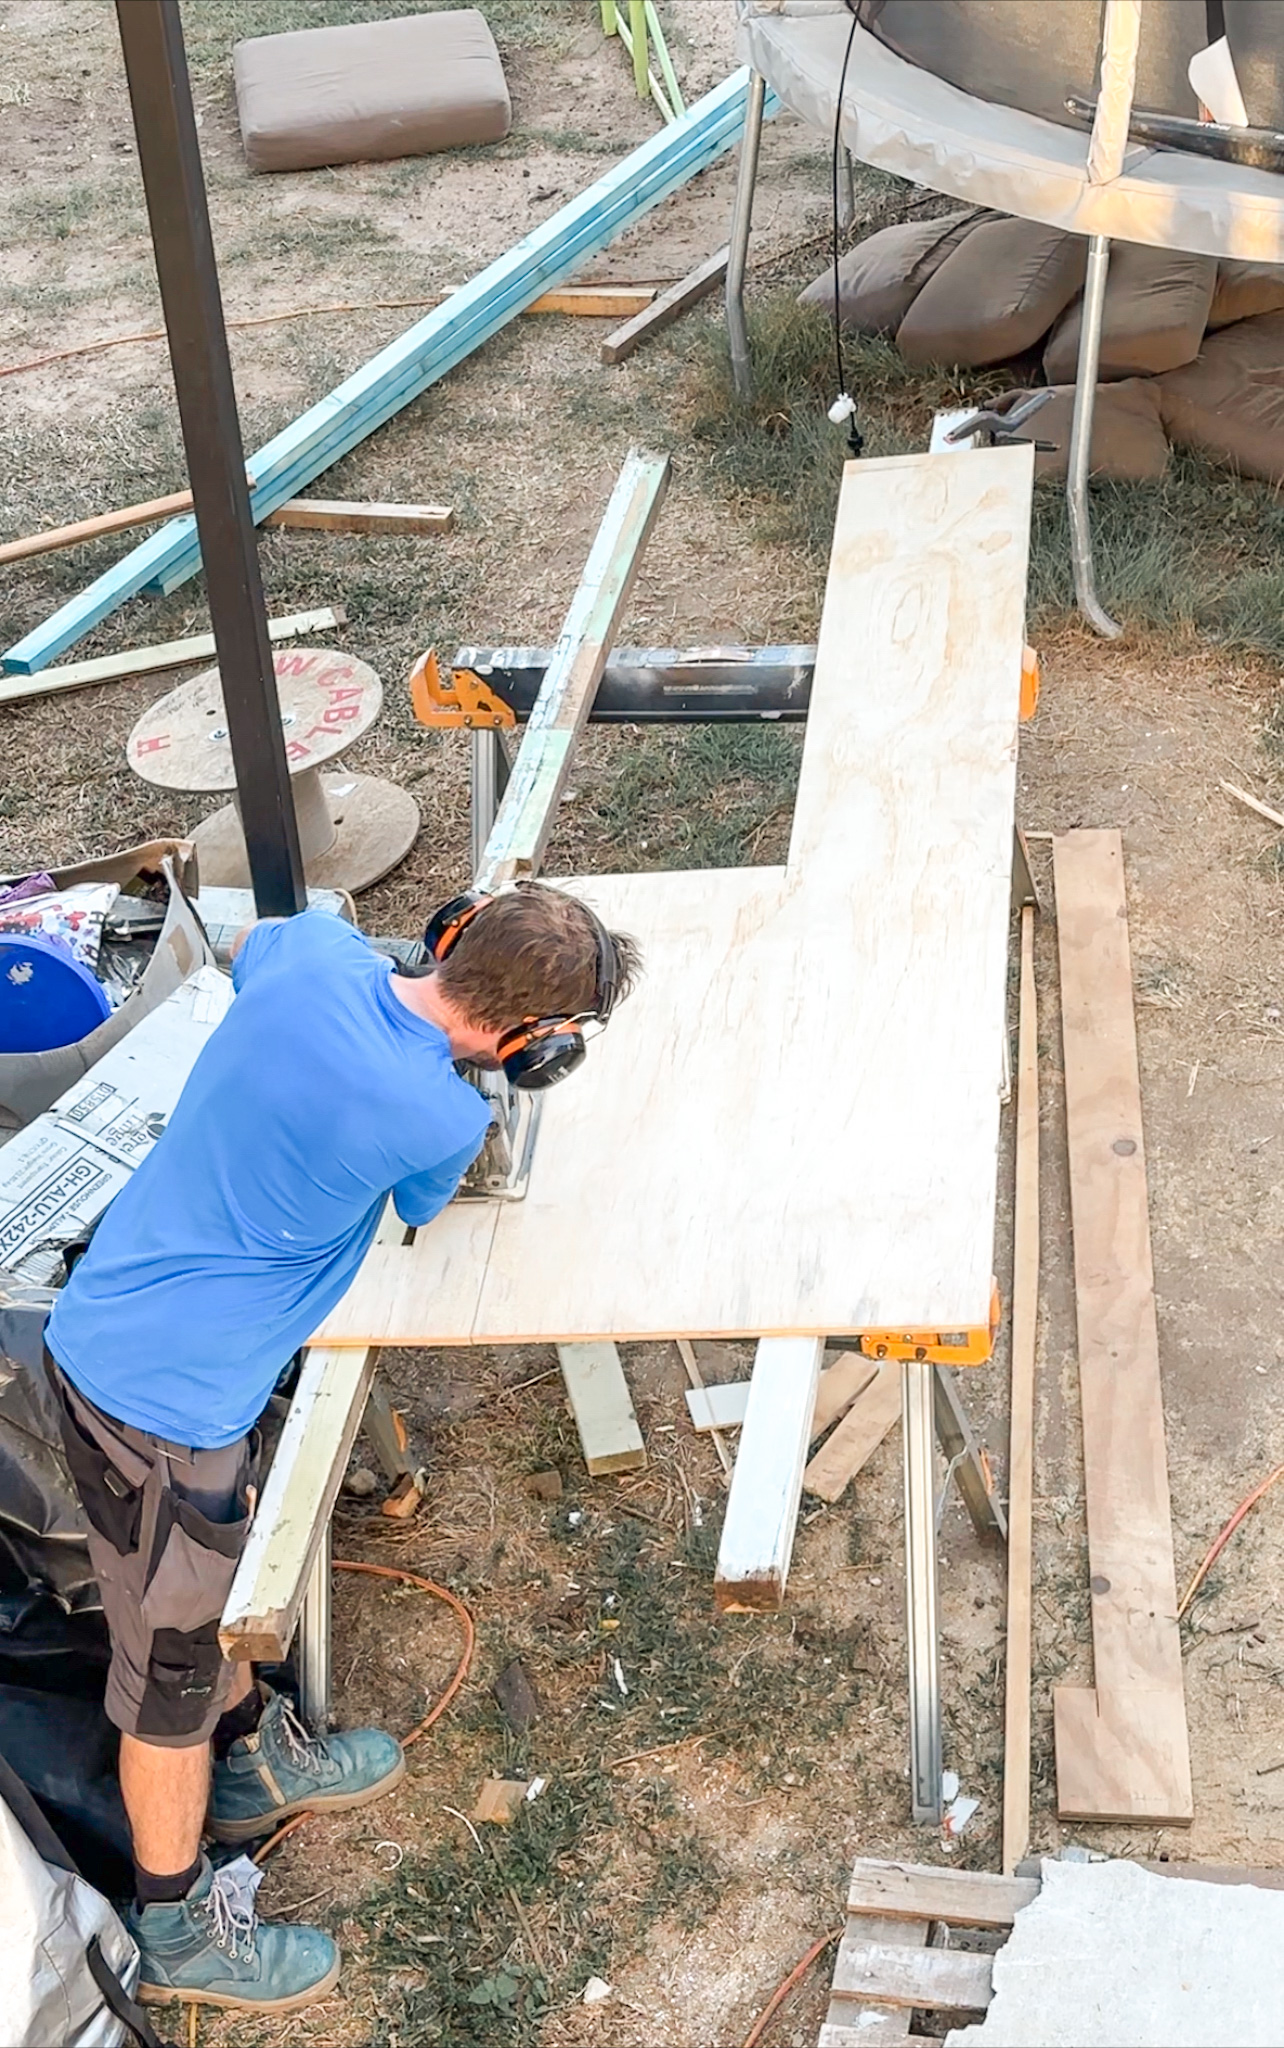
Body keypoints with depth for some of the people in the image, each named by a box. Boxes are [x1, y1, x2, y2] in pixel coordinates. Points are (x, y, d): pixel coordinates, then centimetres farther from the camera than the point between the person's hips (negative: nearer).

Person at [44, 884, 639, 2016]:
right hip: (165, 1401, -8)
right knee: (171, 1667, 14)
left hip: (100, 1326, 8)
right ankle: (178, 1928, 37)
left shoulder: (315, 953, -12)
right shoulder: (440, 1120, -28)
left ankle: (256, 1753, 56)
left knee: (210, 1574, 30)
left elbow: (251, 937, 16)